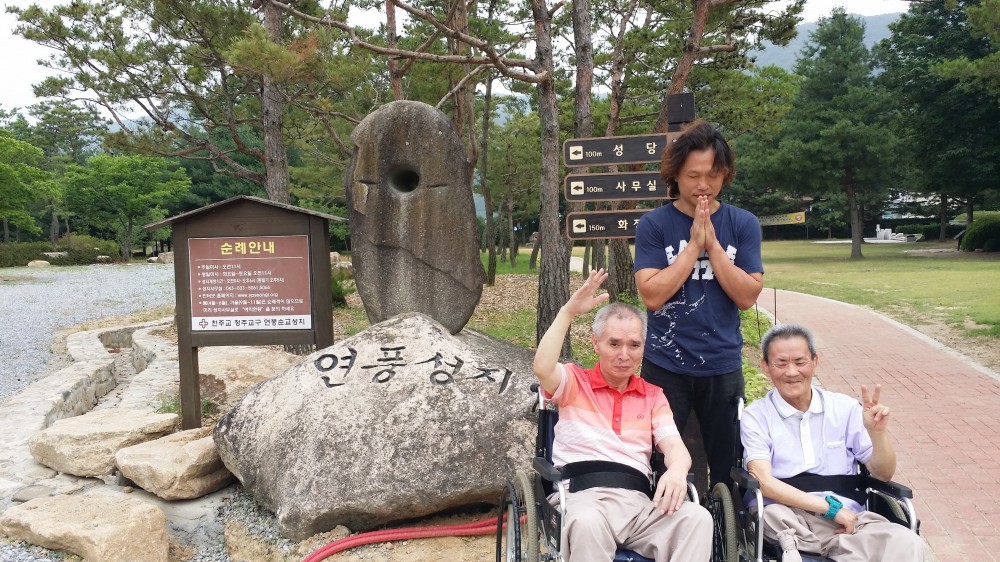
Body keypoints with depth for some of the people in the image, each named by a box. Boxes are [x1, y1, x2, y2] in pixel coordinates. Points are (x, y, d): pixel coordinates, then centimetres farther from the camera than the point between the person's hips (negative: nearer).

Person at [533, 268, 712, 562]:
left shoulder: (653, 395, 22)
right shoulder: (574, 381, 13)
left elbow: (674, 446, 8)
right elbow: (542, 369, -10)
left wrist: (676, 470, -18)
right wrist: (568, 312, -7)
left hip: (639, 499, 3)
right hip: (582, 495, -3)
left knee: (698, 518, -27)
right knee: (587, 523, -40)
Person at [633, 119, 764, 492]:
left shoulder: (743, 224, 1)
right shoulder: (654, 224, -5)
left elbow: (747, 296, -7)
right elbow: (652, 295, -14)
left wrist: (712, 243, -14)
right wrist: (694, 244, -16)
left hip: (723, 366, 2)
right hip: (666, 366, -1)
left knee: (728, 465, 12)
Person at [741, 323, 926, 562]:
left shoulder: (844, 408, 10)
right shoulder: (756, 416, 1)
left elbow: (883, 474, 11)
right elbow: (765, 483, -10)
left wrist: (878, 433, -9)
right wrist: (831, 507, -14)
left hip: (848, 517, 4)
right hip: (789, 519, -4)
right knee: (774, 514, -38)